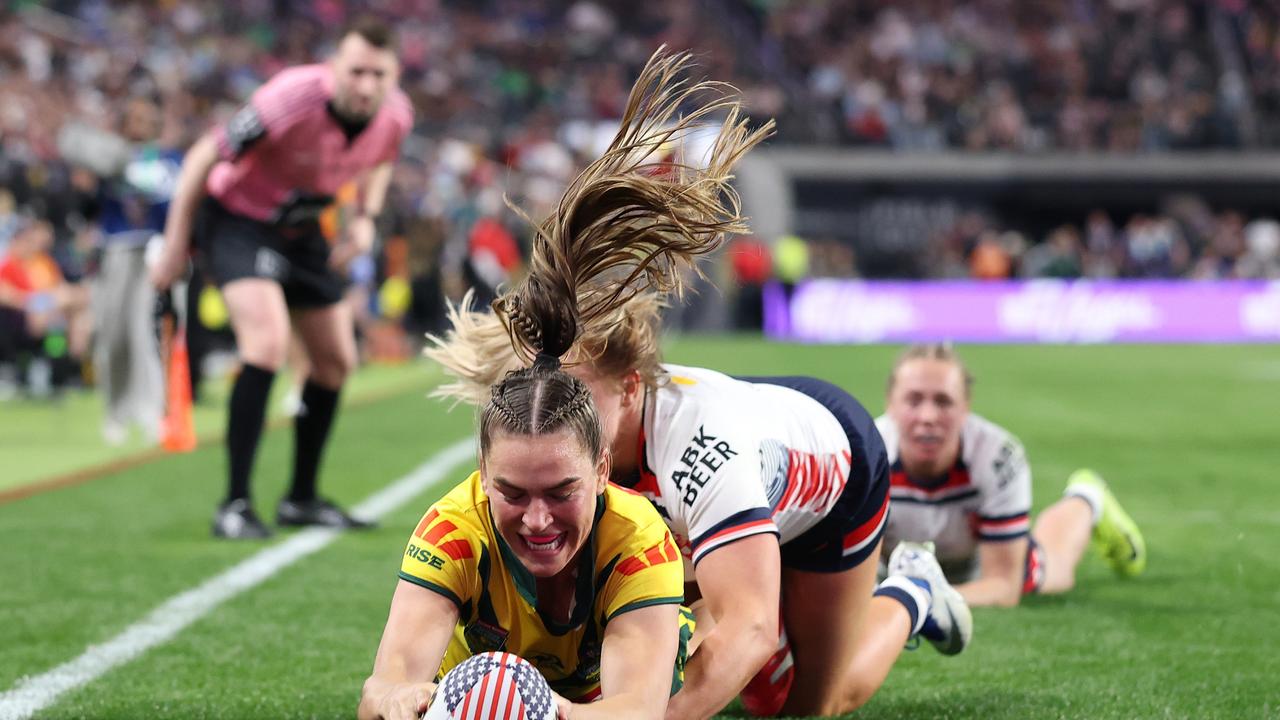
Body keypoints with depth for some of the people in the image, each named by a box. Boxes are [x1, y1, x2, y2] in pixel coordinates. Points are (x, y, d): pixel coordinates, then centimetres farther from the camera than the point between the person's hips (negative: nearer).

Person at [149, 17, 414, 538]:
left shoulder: (396, 115, -15)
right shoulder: (293, 99, -34)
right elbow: (204, 157, -21)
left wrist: (366, 217, -5)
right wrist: (175, 246, -16)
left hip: (301, 229, 7)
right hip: (237, 217, -7)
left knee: (336, 360, 9)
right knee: (268, 342, -27)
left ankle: (301, 499, 27)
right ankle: (235, 505, -23)